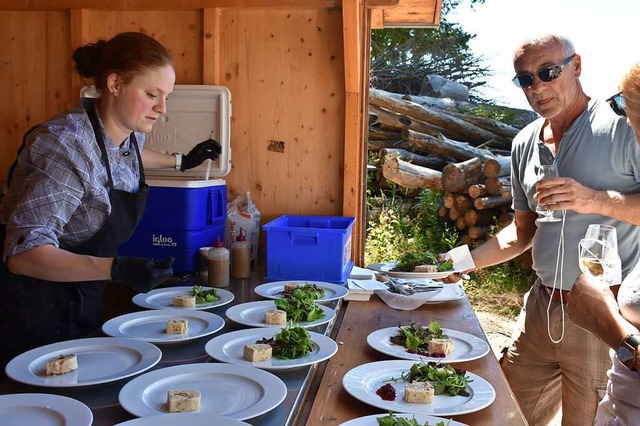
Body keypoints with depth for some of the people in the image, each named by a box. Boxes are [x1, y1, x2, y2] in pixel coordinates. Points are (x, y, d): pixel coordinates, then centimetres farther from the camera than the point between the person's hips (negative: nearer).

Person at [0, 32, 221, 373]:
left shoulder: (129, 133, -3)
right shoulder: (70, 143, -28)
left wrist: (181, 161, 23)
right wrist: (118, 269, -42)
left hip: (81, 301, 8)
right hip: (30, 305, -8)